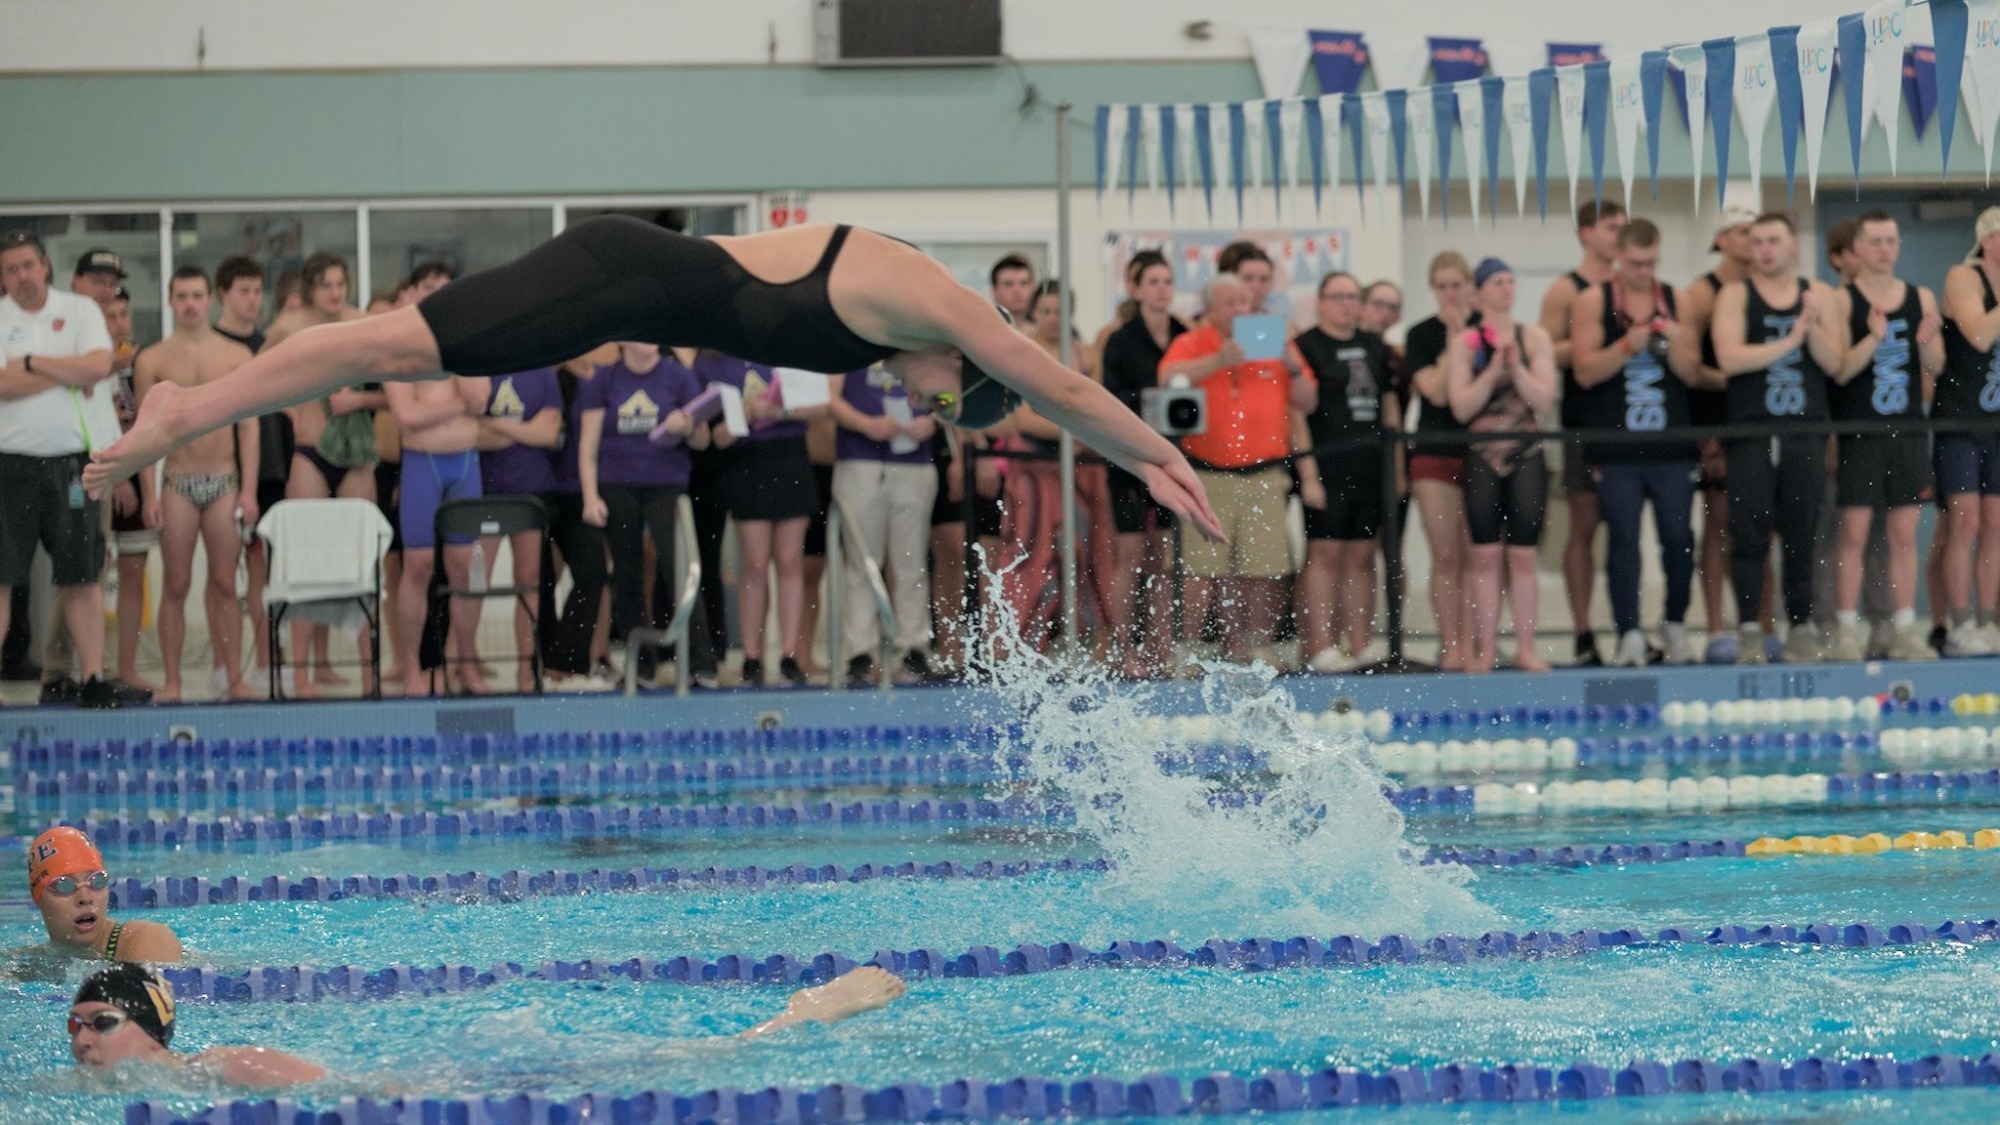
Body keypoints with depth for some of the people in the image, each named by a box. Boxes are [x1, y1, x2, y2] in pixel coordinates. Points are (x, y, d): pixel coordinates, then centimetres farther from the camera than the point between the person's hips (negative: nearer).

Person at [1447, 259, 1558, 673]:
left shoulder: (1535, 339, 5)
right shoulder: (1464, 344, 3)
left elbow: (1544, 398, -2)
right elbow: (1461, 406, -4)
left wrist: (1516, 368, -14)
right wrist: (1493, 371, -14)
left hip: (1527, 456, 1)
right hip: (1481, 457, -1)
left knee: (1523, 556, 1)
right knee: (1485, 556, 0)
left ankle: (1525, 648, 4)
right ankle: (1485, 650, 3)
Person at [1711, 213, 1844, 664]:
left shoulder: (1818, 295, 12)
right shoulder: (1736, 295, 5)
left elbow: (1833, 360, 3)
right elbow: (1729, 357, -10)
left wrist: (1813, 326, -14)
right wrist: (1790, 342, -9)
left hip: (1806, 429, 2)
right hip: (1751, 431, -2)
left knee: (1801, 533, 3)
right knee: (1749, 532, -6)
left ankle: (1801, 626, 8)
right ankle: (1749, 628, -5)